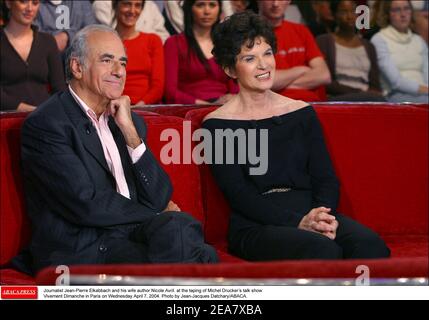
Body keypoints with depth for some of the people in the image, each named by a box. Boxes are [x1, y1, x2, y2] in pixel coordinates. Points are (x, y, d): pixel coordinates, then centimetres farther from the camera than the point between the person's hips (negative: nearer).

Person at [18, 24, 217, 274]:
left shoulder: (128, 121, 17)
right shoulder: (45, 124, -5)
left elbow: (159, 199, 7)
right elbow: (86, 205, -12)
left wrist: (130, 132, -3)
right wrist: (158, 216, 1)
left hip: (132, 237, 6)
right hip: (80, 251, -6)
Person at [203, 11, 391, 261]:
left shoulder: (303, 112, 17)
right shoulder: (217, 125, 4)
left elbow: (326, 178, 10)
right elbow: (238, 194, -6)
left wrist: (324, 217, -13)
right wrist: (298, 222, -19)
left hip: (311, 212, 4)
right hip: (255, 226, -4)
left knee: (369, 244, -28)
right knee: (323, 249, -35)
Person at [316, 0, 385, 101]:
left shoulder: (368, 47, 24)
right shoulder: (324, 41, 8)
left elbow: (375, 85, 15)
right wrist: (359, 92, -13)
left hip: (367, 98, 5)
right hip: (337, 99, -4)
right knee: (376, 100, -36)